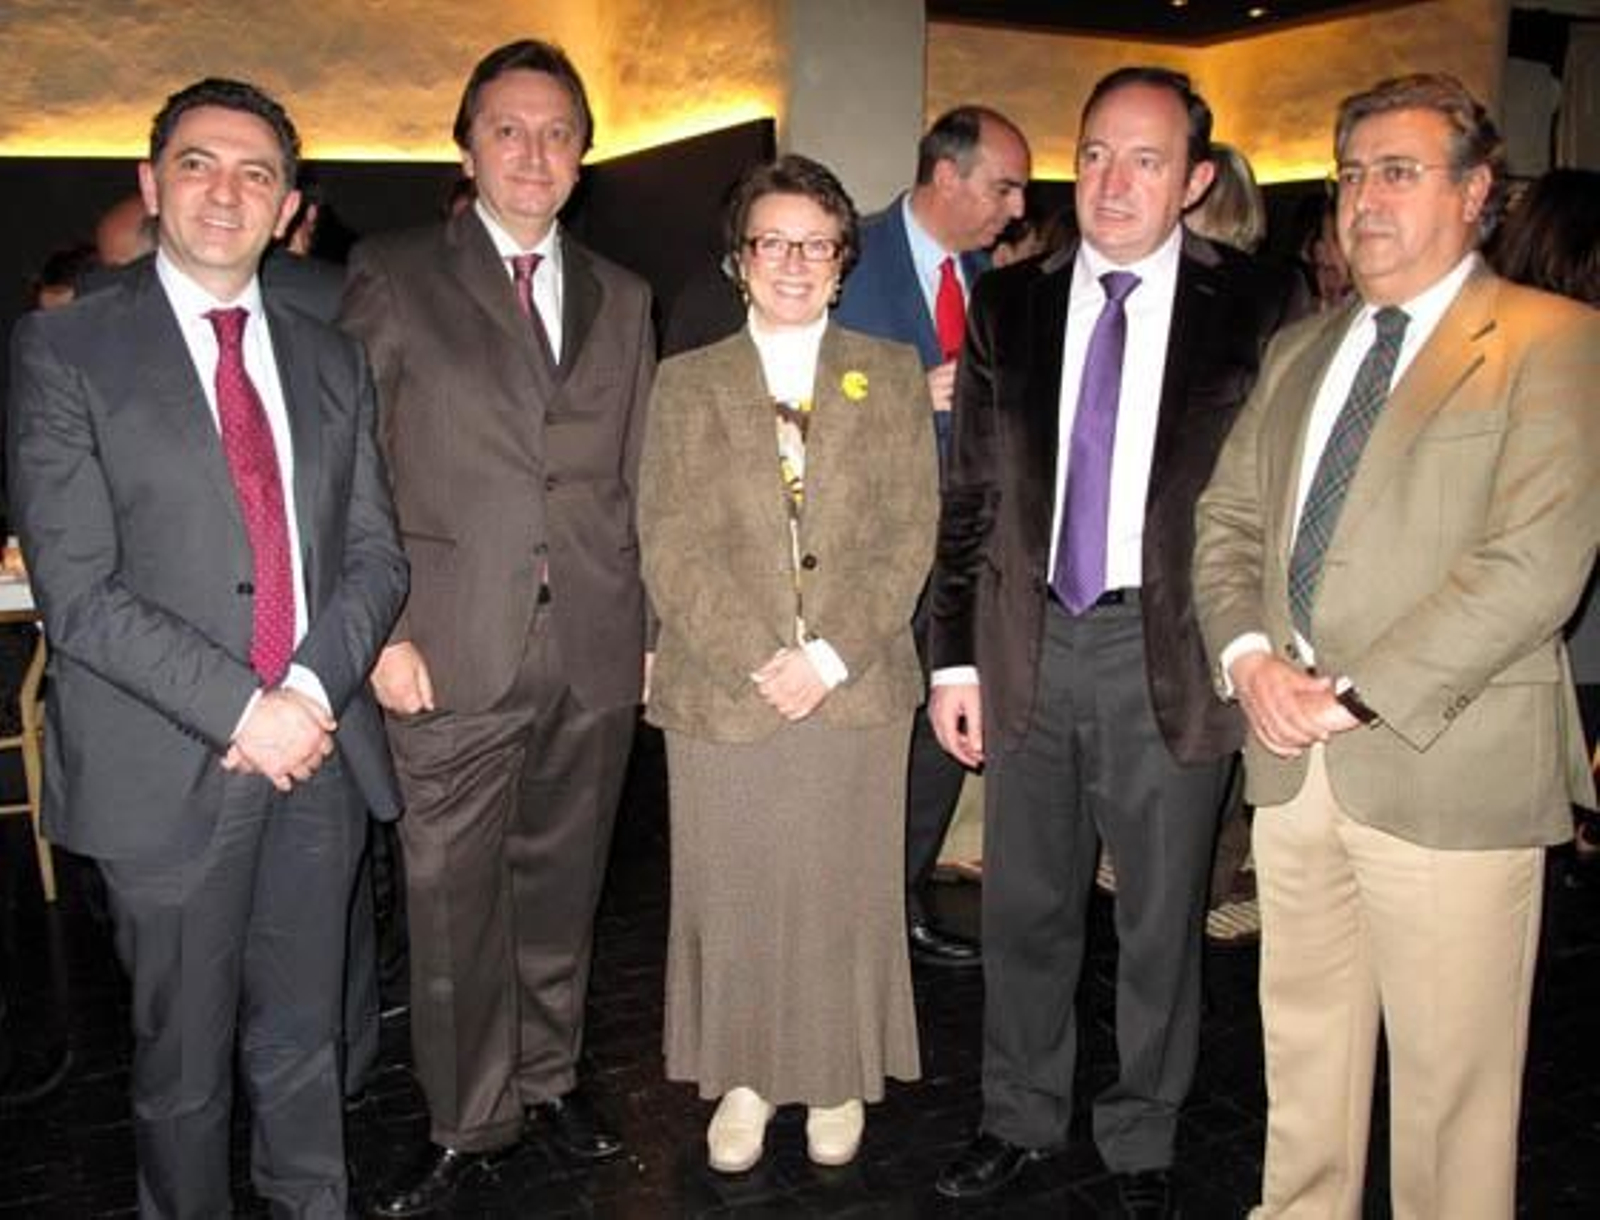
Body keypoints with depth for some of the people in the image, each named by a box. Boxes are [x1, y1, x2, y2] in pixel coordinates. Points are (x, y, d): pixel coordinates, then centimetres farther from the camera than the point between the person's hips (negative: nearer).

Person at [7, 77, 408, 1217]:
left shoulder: (331, 360, 10)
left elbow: (375, 553, 6)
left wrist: (310, 691, -10)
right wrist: (242, 711, -17)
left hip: (323, 752, 4)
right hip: (169, 770, -3)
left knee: (304, 1039, 18)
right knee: (185, 1060, 12)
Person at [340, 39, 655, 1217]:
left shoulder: (623, 298, 12)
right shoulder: (391, 277, 2)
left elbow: (638, 480, 13)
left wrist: (651, 627, 10)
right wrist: (378, 630, -9)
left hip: (594, 650, 3)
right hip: (450, 655, -3)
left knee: (562, 883, 15)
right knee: (453, 901, 6)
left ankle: (548, 1074, 35)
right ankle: (468, 1123, 25)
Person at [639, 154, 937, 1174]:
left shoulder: (893, 375, 8)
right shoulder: (688, 384, 7)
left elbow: (910, 536, 1)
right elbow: (672, 548, -1)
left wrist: (831, 656, -11)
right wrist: (758, 661, -13)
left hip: (859, 694, 0)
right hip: (722, 695, 0)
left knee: (846, 896, 9)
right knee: (733, 898, 8)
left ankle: (838, 1078, 29)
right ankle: (745, 1077, 28)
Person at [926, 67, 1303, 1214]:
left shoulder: (1252, 309, -4)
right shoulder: (1010, 304, 6)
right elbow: (970, 496, 7)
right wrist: (954, 656, 3)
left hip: (1173, 656, -2)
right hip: (1030, 646, 3)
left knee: (1162, 918, 12)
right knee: (1025, 906, 15)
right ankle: (1021, 1117, 36)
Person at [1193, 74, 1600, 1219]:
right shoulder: (1302, 349, 16)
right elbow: (1229, 514, 13)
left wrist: (1355, 693, -17)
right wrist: (1249, 656, -5)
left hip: (1449, 768, -6)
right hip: (1293, 756, 6)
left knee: (1448, 1072, 6)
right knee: (1303, 1038, 18)